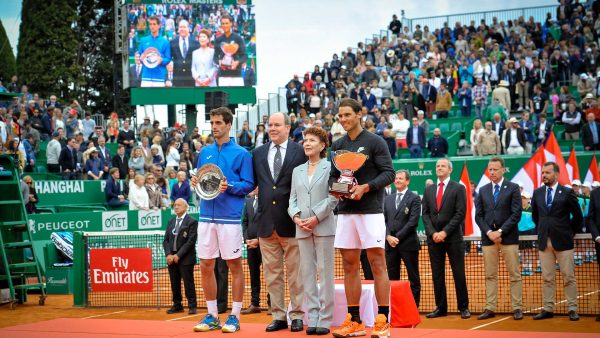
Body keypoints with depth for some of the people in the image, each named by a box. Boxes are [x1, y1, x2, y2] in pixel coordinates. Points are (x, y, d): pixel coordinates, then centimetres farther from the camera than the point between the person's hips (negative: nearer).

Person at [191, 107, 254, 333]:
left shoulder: (241, 154, -1)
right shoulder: (205, 152, 13)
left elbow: (249, 185, -3)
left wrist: (229, 186, -19)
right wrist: (196, 183, -1)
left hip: (230, 217, -5)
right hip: (207, 215, 5)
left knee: (234, 265, 1)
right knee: (206, 266, 6)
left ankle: (234, 316, 8)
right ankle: (212, 316, 16)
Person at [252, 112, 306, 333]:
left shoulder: (300, 152, -1)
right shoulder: (258, 153, 12)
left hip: (291, 221, -4)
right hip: (266, 221, 4)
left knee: (295, 271, 2)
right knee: (272, 273, 8)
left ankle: (297, 316, 9)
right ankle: (278, 316, 14)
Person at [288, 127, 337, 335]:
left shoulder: (329, 167, 1)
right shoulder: (297, 171, 17)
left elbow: (333, 197, -6)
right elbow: (292, 199, 14)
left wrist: (316, 217, -13)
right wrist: (296, 217, -4)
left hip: (323, 226, -5)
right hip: (302, 229, 5)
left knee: (325, 273, -2)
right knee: (307, 273, 4)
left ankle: (325, 319, 0)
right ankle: (312, 318, 7)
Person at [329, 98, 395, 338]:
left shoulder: (375, 142, -2)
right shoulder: (338, 146, 14)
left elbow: (388, 173, -6)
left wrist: (365, 187, -18)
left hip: (371, 210, -5)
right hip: (345, 212, 5)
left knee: (377, 264, -6)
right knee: (350, 266, 6)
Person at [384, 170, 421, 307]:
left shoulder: (414, 198, -1)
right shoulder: (388, 199, 15)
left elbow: (413, 221, -9)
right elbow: (384, 220, 11)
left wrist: (398, 237, -13)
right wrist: (388, 236, -6)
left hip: (408, 243, -5)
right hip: (390, 243, 5)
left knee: (413, 278, 1)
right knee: (392, 277, 5)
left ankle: (414, 305, 5)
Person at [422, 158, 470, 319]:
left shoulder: (458, 188, 1)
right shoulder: (428, 190, 13)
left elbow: (460, 213, -7)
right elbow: (425, 214, 9)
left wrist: (445, 232, -13)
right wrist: (433, 233, -6)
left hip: (453, 237, -4)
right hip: (434, 238, 4)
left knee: (459, 274, -2)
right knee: (437, 275, 4)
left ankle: (463, 307, 5)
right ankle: (441, 308, 10)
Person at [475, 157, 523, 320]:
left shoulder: (513, 188, 1)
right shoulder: (483, 190, 12)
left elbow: (516, 214, -6)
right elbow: (478, 216, 8)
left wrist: (500, 231, -13)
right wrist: (489, 232, -8)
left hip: (508, 237, -3)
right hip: (488, 237, 3)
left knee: (514, 275, -1)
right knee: (490, 276, 4)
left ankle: (517, 308, 3)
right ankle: (490, 308, 6)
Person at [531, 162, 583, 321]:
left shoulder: (567, 193, -2)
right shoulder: (537, 193, 8)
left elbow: (578, 216, 4)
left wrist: (570, 232, 7)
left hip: (563, 241, -3)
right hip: (544, 241, 3)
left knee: (568, 277, 0)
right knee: (547, 278, 6)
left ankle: (572, 309, 5)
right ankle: (548, 309, 10)